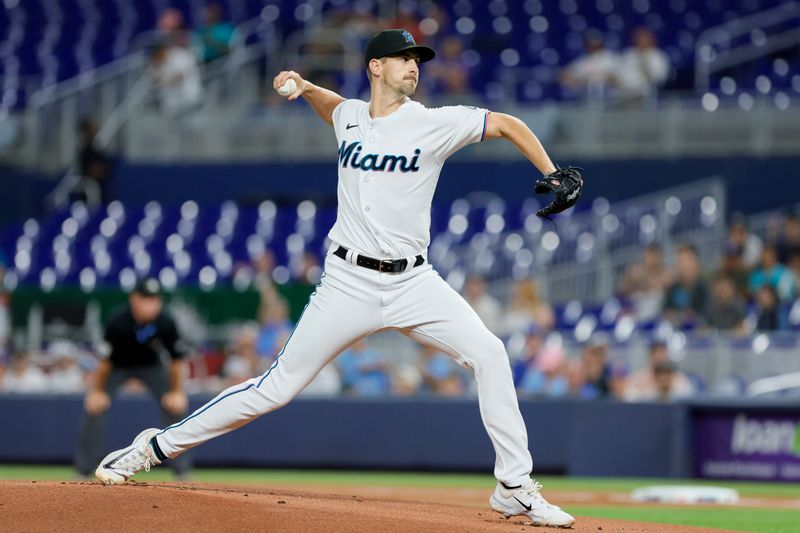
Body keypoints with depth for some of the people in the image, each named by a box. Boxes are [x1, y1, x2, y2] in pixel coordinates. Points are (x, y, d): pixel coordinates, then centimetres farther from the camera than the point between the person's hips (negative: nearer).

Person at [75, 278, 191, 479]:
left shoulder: (166, 323, -28)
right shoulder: (117, 322, -34)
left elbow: (176, 359, -14)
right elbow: (105, 359, -23)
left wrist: (177, 392, -11)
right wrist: (97, 391, -17)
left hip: (151, 366, 2)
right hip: (118, 366, -2)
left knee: (176, 408, -10)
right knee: (94, 407, -17)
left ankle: (182, 470, 3)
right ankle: (82, 471, -5)